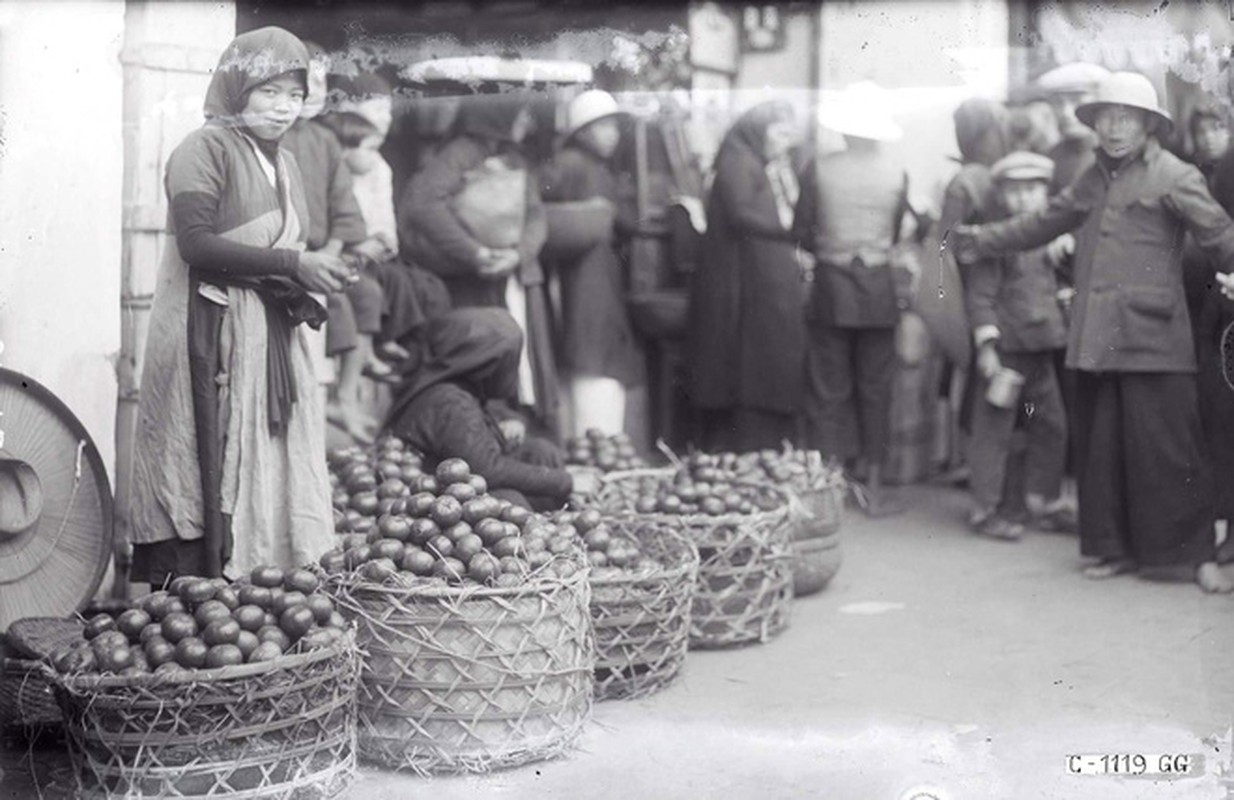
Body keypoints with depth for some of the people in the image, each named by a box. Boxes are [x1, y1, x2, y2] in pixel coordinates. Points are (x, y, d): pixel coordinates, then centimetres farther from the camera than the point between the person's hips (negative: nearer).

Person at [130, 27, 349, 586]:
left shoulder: (283, 164, 18)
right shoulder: (206, 149, -7)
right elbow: (195, 242, -18)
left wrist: (300, 289, 3)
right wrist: (293, 264, -20)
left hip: (271, 335, 8)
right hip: (210, 334, -8)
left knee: (267, 467, 6)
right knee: (210, 471, -8)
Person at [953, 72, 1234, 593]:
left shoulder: (1174, 177, -4)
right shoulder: (1094, 180, 17)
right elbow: (1044, 223, 27)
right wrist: (983, 241, 29)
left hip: (1151, 339, -6)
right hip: (1095, 338, 6)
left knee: (1164, 449, -6)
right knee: (1101, 447, 9)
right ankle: (1119, 548, 20)